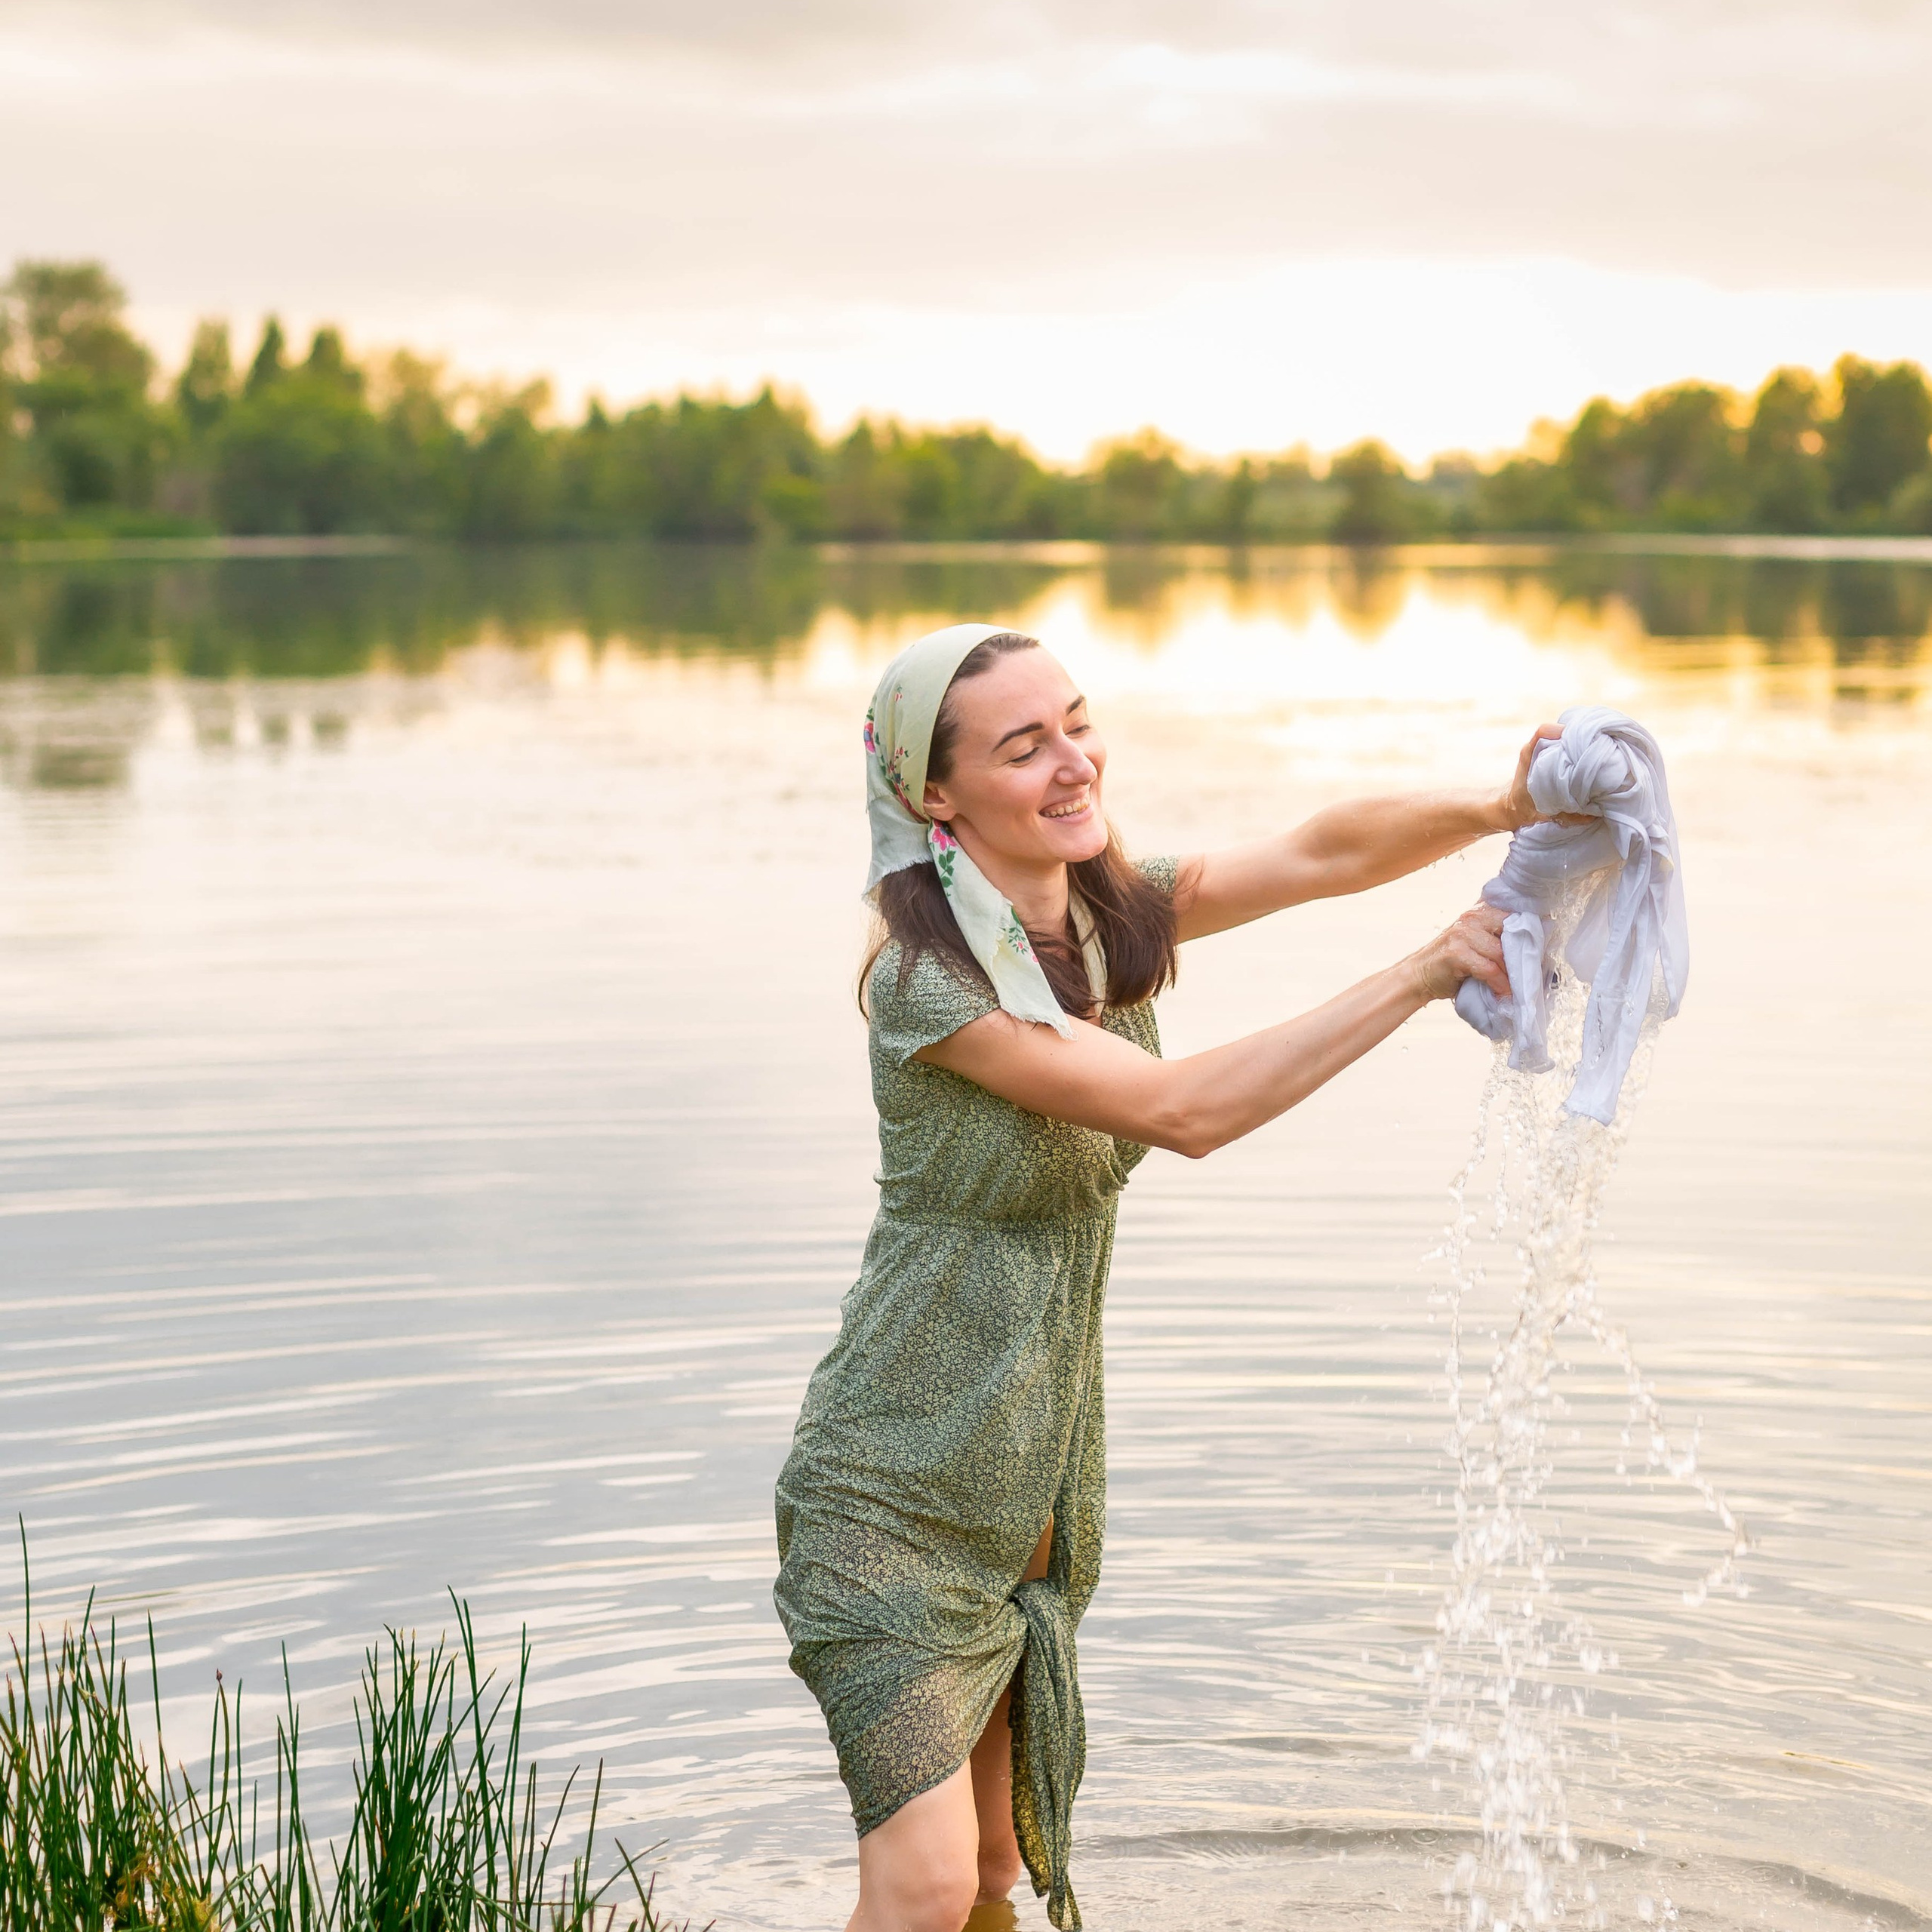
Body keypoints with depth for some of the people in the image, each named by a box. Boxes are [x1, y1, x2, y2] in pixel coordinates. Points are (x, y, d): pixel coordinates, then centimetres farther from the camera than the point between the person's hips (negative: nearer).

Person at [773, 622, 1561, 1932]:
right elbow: (1183, 1112, -25)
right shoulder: (927, 981, -21)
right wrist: (1424, 975, -27)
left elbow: (1321, 854, -8)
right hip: (894, 1493, -7)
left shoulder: (1117, 917, 2)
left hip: (1042, 1482, 7)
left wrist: (1500, 810, -28)